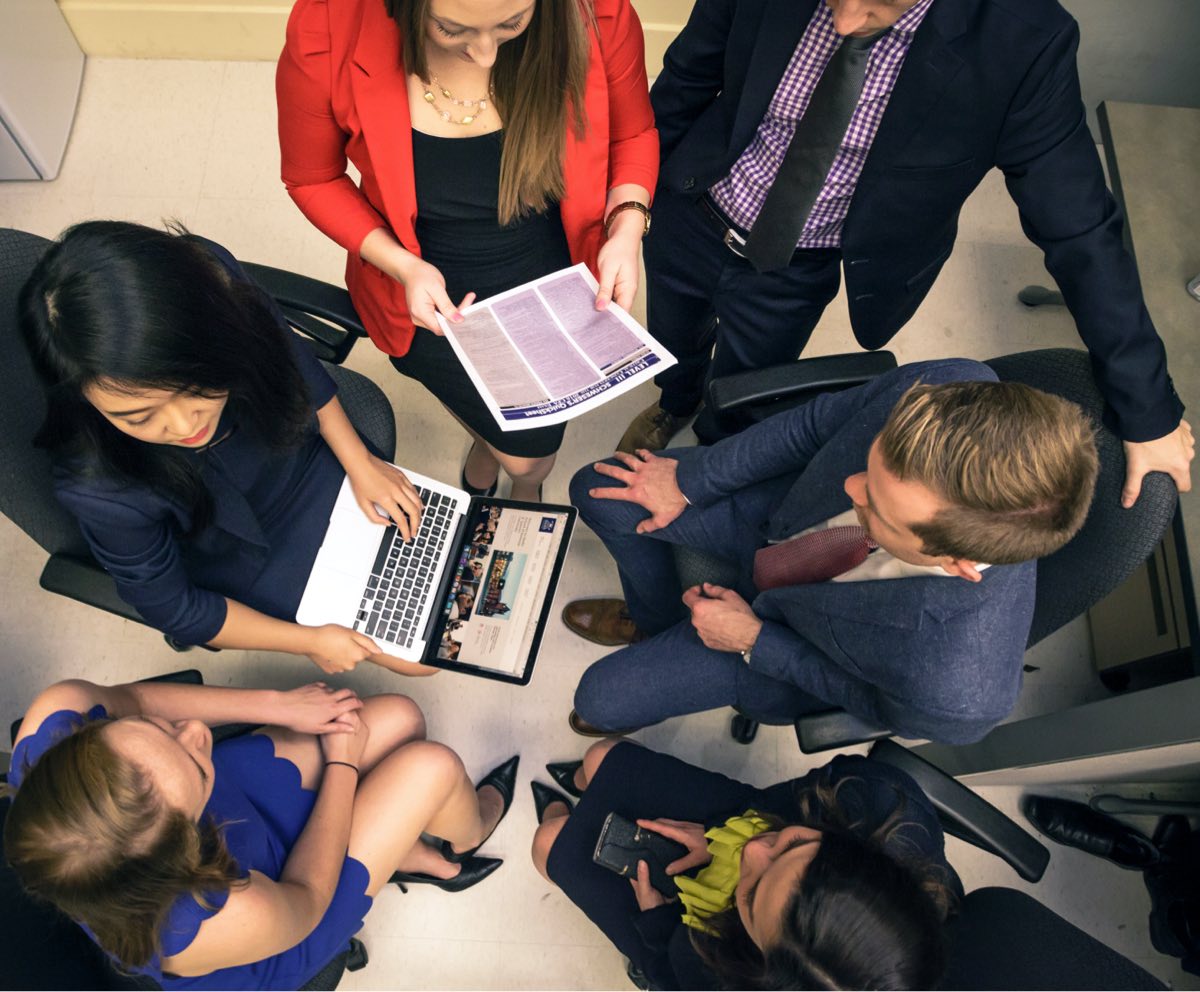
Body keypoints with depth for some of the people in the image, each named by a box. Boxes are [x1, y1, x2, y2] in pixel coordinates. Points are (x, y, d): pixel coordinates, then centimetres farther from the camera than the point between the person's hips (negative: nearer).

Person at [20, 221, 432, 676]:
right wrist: (309, 640, -12)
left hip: (313, 463, 4)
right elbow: (173, 609, -19)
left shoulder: (212, 276, -32)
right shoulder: (102, 489, -39)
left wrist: (361, 462, -5)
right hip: (255, 570, -3)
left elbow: (296, 362, -8)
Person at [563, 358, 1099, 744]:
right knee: (596, 489, 2)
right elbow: (818, 421, -15)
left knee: (600, 699, -2)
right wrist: (688, 480, -8)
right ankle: (652, 620, 35)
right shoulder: (943, 388, -36)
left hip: (795, 626, -3)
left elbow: (882, 702, -17)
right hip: (781, 513, 4)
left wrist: (753, 640, -12)